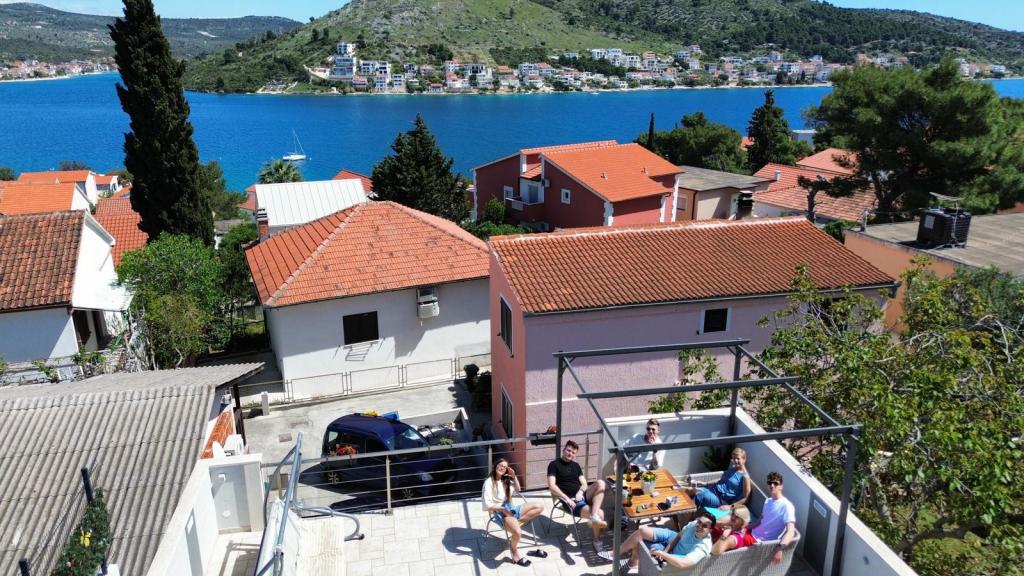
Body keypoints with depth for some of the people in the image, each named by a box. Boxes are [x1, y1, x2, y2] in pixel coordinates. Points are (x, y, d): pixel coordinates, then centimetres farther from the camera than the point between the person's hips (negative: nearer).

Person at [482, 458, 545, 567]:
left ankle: (515, 523, -8)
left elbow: (517, 489, 23)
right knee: (517, 532, -35)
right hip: (500, 512, -8)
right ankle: (515, 553, -5)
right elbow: (487, 504, -15)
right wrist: (502, 509, -24)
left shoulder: (505, 480, 13)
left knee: (539, 508, -1)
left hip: (510, 508, 8)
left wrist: (514, 476, 7)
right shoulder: (489, 482, -9)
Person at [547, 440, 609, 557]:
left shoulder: (576, 465, 22)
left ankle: (594, 517, -35)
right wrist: (567, 498, -18)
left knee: (600, 483, -26)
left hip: (582, 496, 6)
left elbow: (584, 484, 16)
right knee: (600, 513, -29)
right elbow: (552, 486, -8)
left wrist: (580, 491, -8)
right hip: (569, 501, -6)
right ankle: (597, 543, -11)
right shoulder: (554, 464, 2)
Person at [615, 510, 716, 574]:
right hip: (673, 539, 5)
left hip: (673, 554, -5)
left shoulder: (703, 547, -37)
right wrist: (666, 550, -13)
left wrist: (662, 553, -39)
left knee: (639, 542, -11)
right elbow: (679, 535, -1)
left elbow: (682, 564, -45)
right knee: (642, 531, -11)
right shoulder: (694, 524, -19)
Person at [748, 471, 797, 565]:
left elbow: (791, 531, -29)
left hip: (763, 542, -8)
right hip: (753, 534, 8)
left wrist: (780, 548, -44)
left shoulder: (787, 506, -18)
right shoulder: (768, 501, 10)